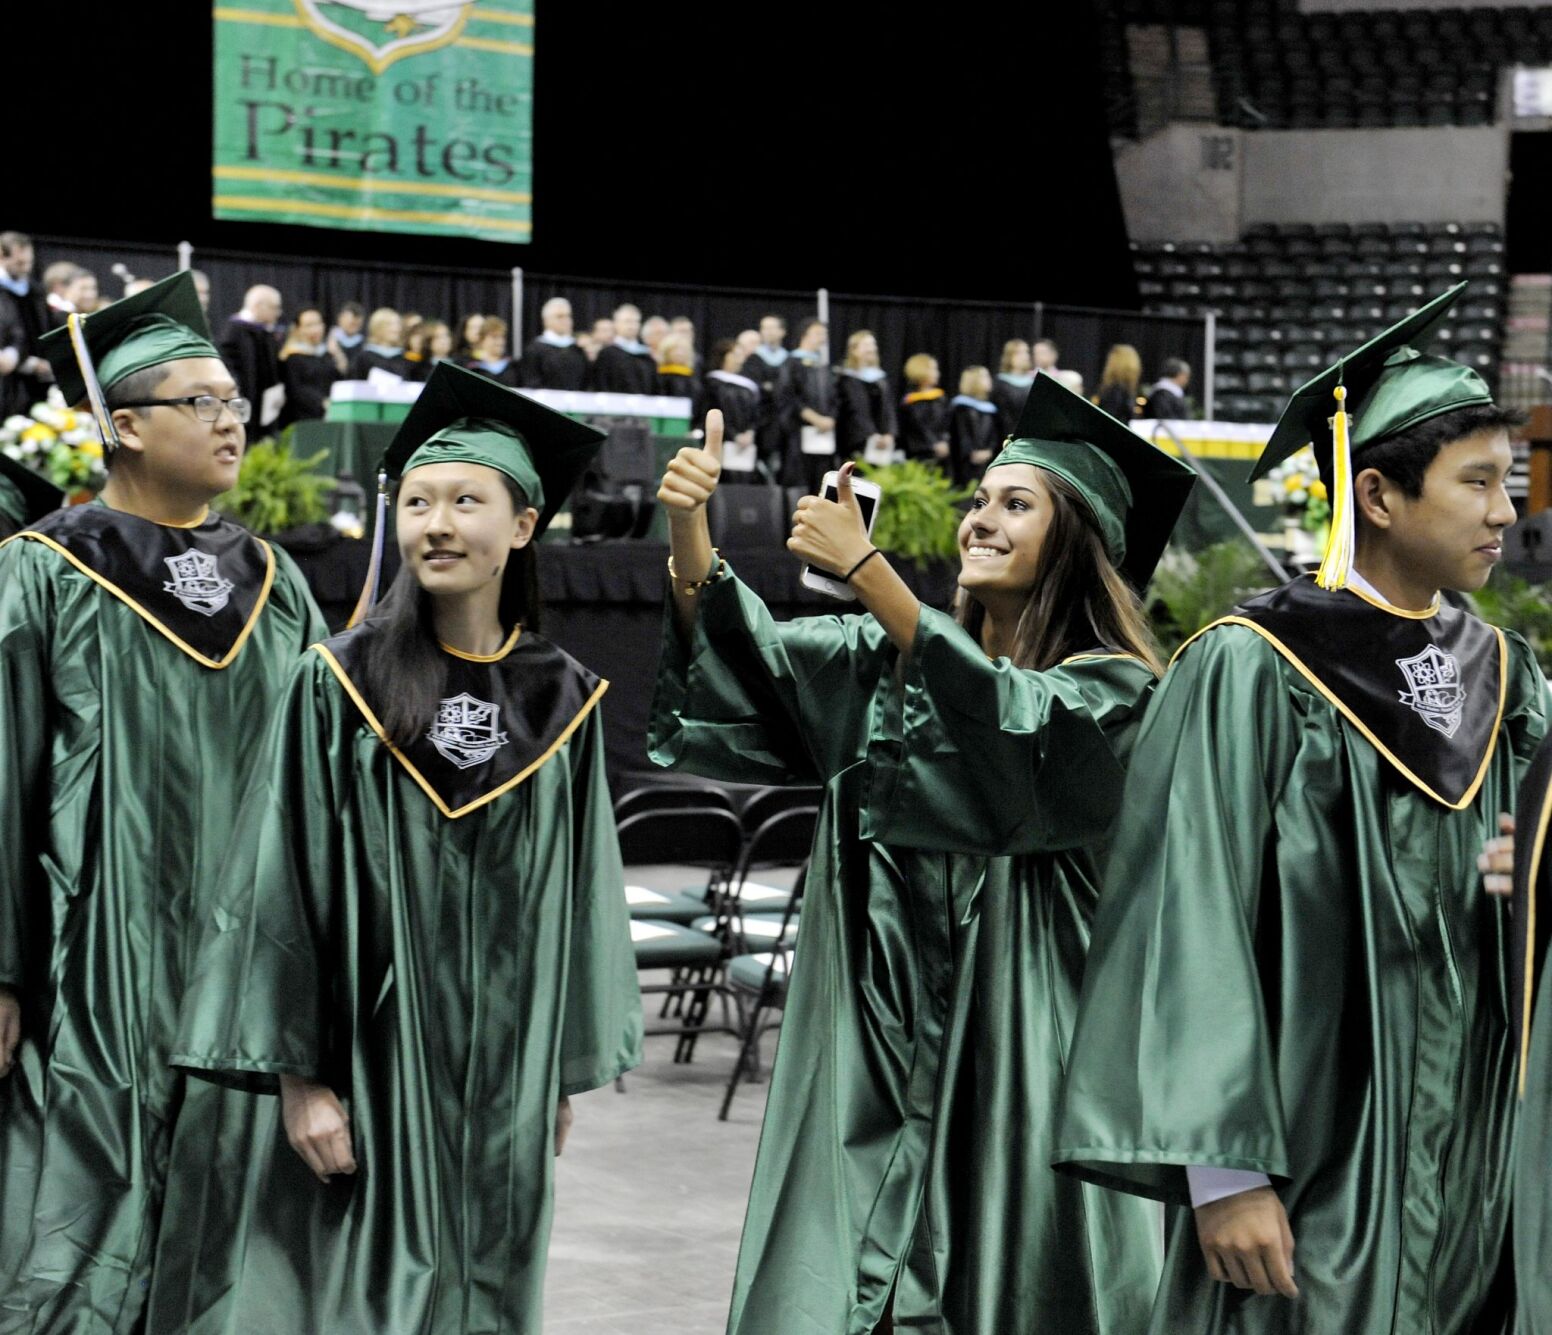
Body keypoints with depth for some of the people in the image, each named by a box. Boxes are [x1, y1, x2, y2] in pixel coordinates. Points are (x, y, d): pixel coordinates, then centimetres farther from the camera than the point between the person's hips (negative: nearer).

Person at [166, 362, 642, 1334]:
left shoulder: (562, 699, 3)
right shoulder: (338, 686, -6)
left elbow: (582, 888, 8)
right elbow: (286, 879, -7)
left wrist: (570, 1072, 8)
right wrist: (297, 1074, -12)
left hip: (506, 1066, 3)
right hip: (370, 1059, -3)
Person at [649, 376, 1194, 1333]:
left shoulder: (1111, 691, -3)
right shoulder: (887, 661, 13)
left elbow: (1013, 723, -24)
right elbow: (747, 662, -1)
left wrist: (867, 570, -28)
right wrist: (688, 534, -18)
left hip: (1021, 1061, -4)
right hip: (875, 1052, 4)